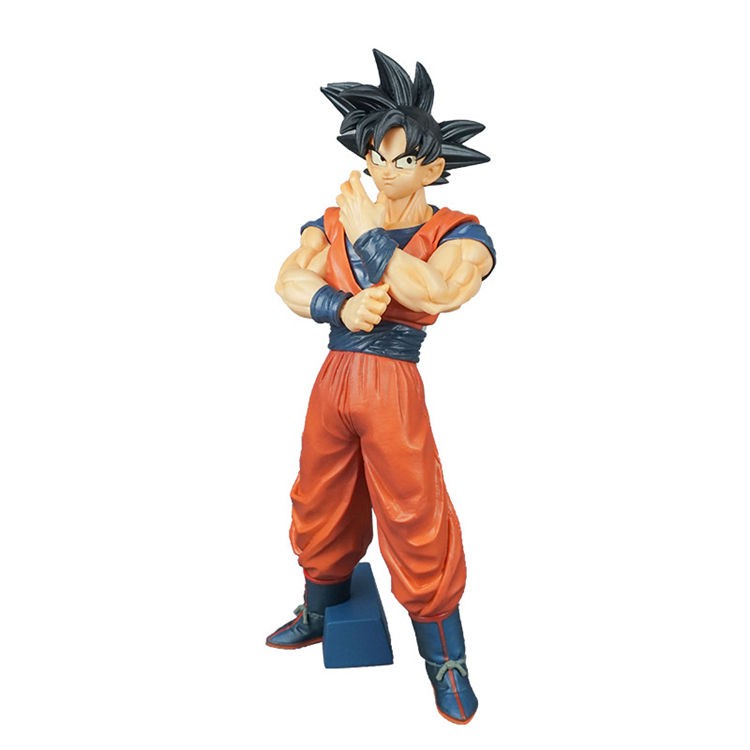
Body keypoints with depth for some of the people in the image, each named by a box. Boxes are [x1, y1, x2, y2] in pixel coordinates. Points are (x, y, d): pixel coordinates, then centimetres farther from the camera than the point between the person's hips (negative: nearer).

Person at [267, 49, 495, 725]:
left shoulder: (456, 233, -6)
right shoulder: (335, 220, 7)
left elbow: (436, 294, -25)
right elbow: (290, 279, -5)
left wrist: (368, 234, -18)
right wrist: (340, 307, -23)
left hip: (393, 389, -5)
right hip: (332, 381, 5)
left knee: (415, 519, 3)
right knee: (322, 504, 19)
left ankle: (446, 658, 27)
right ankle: (320, 613, 47)